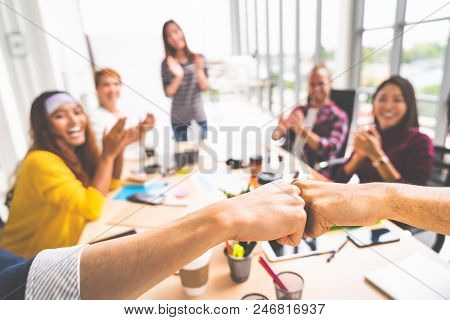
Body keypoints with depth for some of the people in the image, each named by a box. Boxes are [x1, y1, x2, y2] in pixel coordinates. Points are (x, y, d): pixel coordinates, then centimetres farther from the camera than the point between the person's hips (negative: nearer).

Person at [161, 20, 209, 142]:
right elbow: (169, 92, -8)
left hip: (199, 118, 1)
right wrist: (178, 76, -24)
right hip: (178, 120, -1)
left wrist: (199, 70, -20)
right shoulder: (167, 63, -2)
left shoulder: (198, 58, 1)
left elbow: (205, 87, -4)